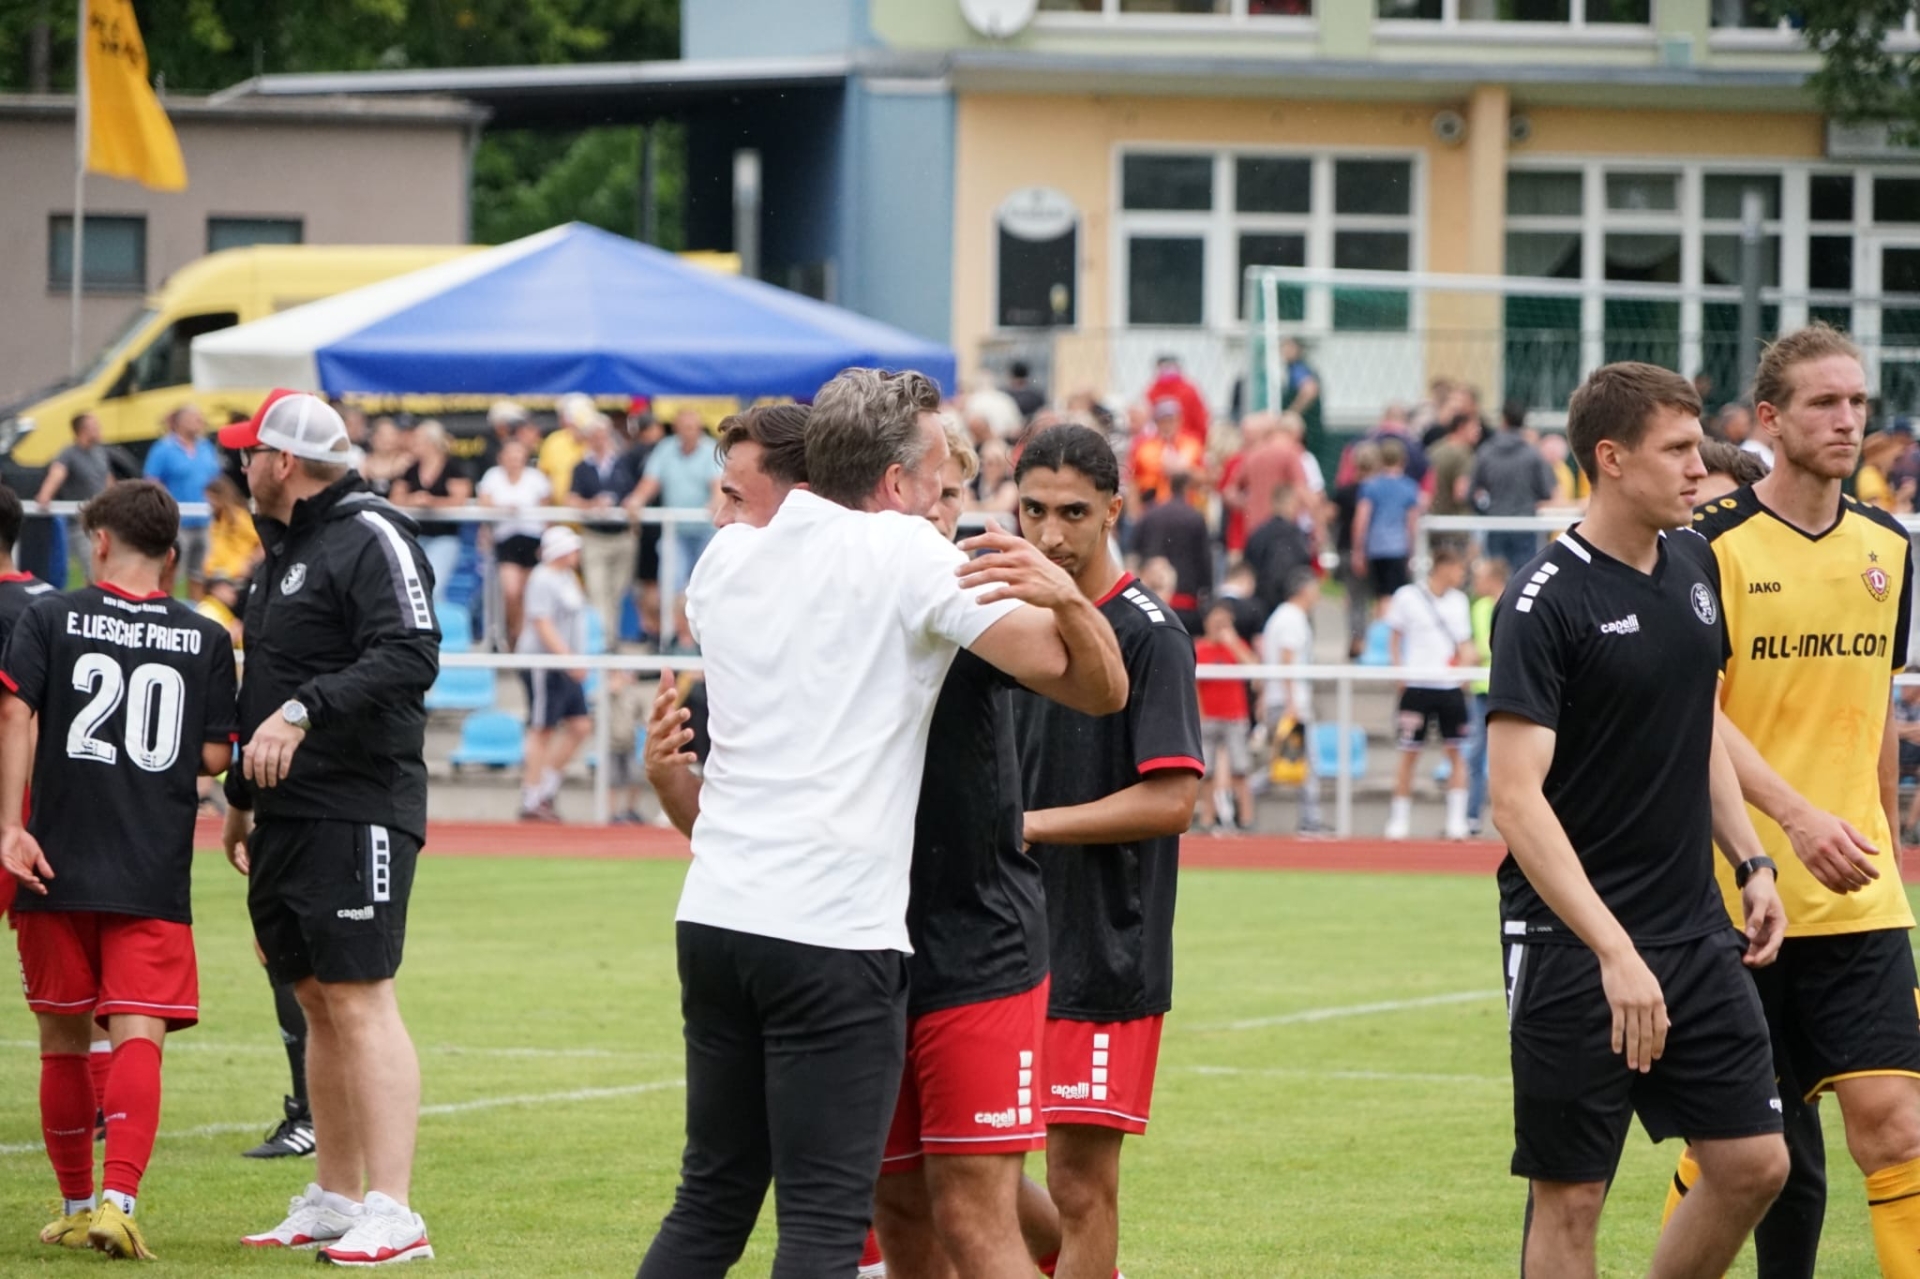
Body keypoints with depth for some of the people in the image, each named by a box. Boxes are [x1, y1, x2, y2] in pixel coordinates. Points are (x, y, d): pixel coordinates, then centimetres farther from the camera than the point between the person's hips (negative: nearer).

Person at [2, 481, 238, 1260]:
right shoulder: (206, 640, 3)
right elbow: (215, 755, 3)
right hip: (155, 875, 0)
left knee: (64, 1039, 13)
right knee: (138, 1036, -5)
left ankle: (77, 1205, 21)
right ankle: (119, 1198, -23)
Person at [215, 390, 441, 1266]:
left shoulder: (371, 539, -11)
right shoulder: (283, 552, 19)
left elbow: (410, 658, -23)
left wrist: (304, 710, -30)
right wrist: (240, 796, 26)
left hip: (358, 811, -9)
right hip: (288, 815, 9)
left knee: (359, 999, -13)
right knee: (317, 1000, 12)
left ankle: (390, 1213, -16)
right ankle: (334, 1200, 18)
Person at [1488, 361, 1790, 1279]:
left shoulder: (1694, 567, 8)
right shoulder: (1546, 602, -15)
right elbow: (1516, 799, -21)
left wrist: (1749, 861, 12)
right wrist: (1613, 952, -27)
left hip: (1694, 929, 7)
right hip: (1570, 941, -7)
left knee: (1753, 1164, 5)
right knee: (1570, 1194, -1)